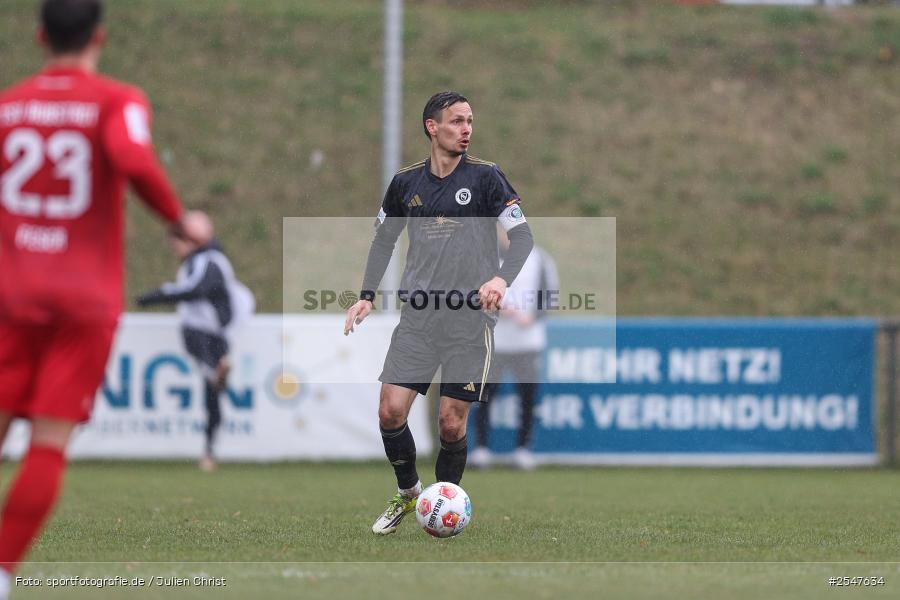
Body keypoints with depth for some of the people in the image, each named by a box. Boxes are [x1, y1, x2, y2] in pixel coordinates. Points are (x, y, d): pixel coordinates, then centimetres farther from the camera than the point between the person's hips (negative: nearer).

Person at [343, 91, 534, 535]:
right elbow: (384, 238, 20)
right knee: (390, 410, -5)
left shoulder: (485, 177, -2)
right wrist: (367, 295, 9)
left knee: (452, 422, -3)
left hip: (471, 319, -3)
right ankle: (407, 494, 19)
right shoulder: (406, 182, 7)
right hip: (418, 316, 3)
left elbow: (522, 236, -5)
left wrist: (502, 278, -23)